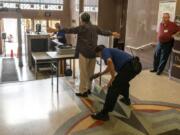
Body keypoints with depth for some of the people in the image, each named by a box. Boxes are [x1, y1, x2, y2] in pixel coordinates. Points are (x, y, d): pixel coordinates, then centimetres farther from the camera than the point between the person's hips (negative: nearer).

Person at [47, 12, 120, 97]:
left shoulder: (82, 27, -8)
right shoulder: (95, 28, 10)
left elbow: (69, 30, -10)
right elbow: (103, 32, 24)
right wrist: (112, 33, 42)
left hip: (84, 53, -6)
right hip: (93, 53, 6)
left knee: (83, 73, 0)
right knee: (90, 72, 14)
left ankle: (83, 92, 6)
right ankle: (88, 89, 26)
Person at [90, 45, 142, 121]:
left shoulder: (105, 51, 7)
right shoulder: (110, 51, 34)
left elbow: (109, 61, -18)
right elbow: (110, 67, 52)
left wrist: (113, 78, -9)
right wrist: (100, 74, 63)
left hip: (129, 67, -9)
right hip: (136, 65, 10)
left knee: (113, 87, -7)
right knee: (123, 81, 36)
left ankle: (104, 114, -6)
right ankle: (126, 99, 53)